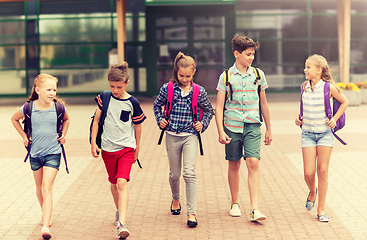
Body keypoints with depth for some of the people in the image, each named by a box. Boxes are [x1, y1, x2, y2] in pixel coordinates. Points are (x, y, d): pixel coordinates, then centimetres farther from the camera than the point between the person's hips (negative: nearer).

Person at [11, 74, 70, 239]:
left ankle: (45, 226, -20)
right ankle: (45, 213, 43)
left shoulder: (58, 108, -8)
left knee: (47, 188, -13)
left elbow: (66, 119, 16)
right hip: (35, 153, 2)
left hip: (53, 153, -2)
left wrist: (63, 135, 5)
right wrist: (24, 137, 6)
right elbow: (14, 119, 11)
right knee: (39, 188, 17)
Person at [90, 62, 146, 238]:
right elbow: (96, 119, 7)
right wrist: (93, 142, 3)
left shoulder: (132, 103, -7)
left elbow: (137, 125, 5)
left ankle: (122, 224, -22)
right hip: (108, 148, 3)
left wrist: (137, 147, 13)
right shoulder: (104, 98, -2)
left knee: (122, 183, -16)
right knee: (114, 183, 16)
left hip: (126, 147, -3)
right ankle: (119, 211, 41)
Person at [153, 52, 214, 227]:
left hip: (190, 136, -1)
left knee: (189, 173, -15)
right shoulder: (167, 89, -2)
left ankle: (191, 213, -13)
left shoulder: (199, 92, -2)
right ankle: (176, 199, 43)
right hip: (172, 137, 1)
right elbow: (156, 105, 15)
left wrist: (203, 124, -1)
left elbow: (209, 111, 14)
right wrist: (160, 120, 1)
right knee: (174, 174, 13)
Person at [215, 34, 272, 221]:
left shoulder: (258, 74, 6)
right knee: (234, 165, 9)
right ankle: (235, 203, 26)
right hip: (232, 126, -1)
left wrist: (268, 129, 16)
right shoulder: (226, 76, -1)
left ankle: (254, 209, -13)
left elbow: (263, 103, 14)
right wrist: (220, 131, -10)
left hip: (252, 126, 1)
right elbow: (219, 106, -1)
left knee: (253, 163, -11)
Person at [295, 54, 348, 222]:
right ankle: (312, 191, 29)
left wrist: (334, 118, -5)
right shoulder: (305, 87, 3)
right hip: (308, 133, 3)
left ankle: (321, 210, 7)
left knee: (322, 171, -3)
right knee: (308, 173, -6)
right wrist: (300, 120, 7)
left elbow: (344, 102, 6)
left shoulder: (329, 87, -9)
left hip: (325, 133, -2)